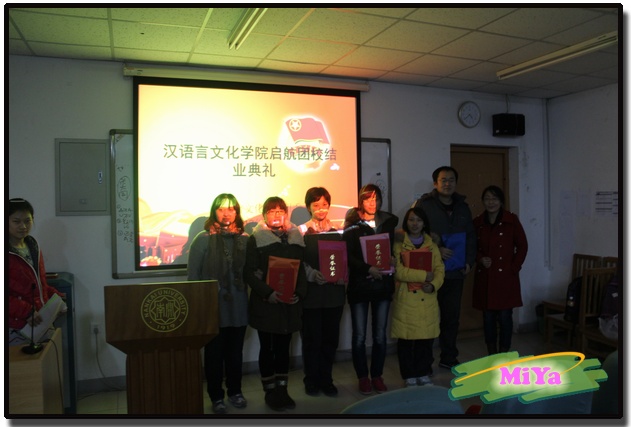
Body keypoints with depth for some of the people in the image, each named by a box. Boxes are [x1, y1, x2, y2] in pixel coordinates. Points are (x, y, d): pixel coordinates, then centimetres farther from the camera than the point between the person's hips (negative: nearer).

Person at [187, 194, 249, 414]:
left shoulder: (245, 239, 2)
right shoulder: (203, 239, -5)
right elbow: (193, 274, -4)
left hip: (238, 306, 2)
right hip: (212, 307, -2)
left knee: (235, 352, 14)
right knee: (214, 353, 9)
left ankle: (235, 391, 32)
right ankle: (216, 396, 24)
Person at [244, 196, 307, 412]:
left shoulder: (296, 238, 10)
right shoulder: (256, 239, -1)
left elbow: (303, 269, 9)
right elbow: (250, 272, -8)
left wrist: (299, 293, -6)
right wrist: (268, 293, -20)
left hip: (290, 304, 3)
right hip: (266, 304, -3)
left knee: (283, 348, 11)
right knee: (267, 348, 6)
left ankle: (282, 390, 21)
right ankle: (270, 391, 18)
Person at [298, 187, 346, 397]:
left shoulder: (337, 232, 9)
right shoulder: (301, 232, 0)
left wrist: (343, 275, -10)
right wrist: (312, 274, -22)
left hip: (334, 291, 3)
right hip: (311, 291, -2)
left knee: (330, 337, 8)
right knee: (312, 337, 4)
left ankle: (326, 379, 23)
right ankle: (311, 380, 20)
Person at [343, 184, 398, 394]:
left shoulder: (388, 223, 8)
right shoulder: (352, 226, -3)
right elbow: (348, 256, -11)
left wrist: (393, 260, -3)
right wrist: (368, 269, -22)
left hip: (383, 285, 3)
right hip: (359, 286, -3)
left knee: (380, 335, 8)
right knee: (359, 336, 4)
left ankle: (377, 375, 24)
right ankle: (363, 377, 19)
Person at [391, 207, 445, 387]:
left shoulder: (432, 245, 11)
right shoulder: (398, 245, -3)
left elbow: (440, 269, 5)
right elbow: (399, 271, -13)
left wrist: (433, 285, -13)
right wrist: (424, 275, -15)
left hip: (428, 300, 4)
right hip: (406, 300, -3)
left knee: (427, 339, 9)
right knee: (406, 340, 3)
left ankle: (424, 374, 26)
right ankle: (410, 376, 18)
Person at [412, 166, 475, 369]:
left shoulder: (463, 208, 14)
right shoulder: (424, 205, -5)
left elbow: (471, 237, 18)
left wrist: (469, 261, 7)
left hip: (455, 273, 5)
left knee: (452, 316, 13)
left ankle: (448, 358, 28)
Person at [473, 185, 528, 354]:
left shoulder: (511, 220, -2)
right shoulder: (477, 222, 5)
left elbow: (522, 246, 2)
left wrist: (514, 268, -5)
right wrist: (480, 259, -4)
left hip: (505, 276, -3)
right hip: (484, 277, 3)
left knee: (504, 316, -2)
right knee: (488, 316, 8)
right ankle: (491, 355, 22)